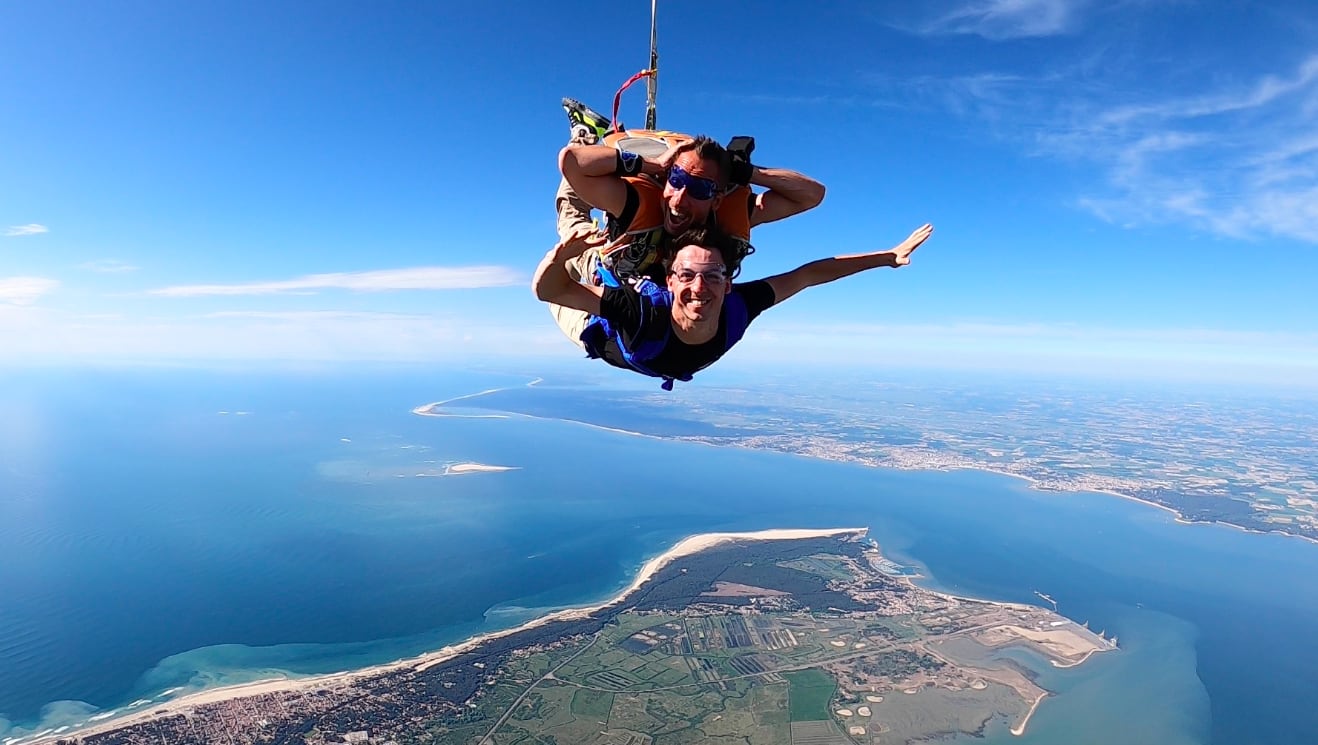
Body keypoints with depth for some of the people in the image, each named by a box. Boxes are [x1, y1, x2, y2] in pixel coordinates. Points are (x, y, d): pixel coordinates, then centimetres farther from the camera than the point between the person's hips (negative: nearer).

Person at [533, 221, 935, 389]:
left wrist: (888, 256, -29)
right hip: (604, 331, -3)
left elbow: (808, 274, -32)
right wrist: (565, 251, -75)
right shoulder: (642, 314, -51)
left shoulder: (736, 309, -42)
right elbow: (548, 289, -54)